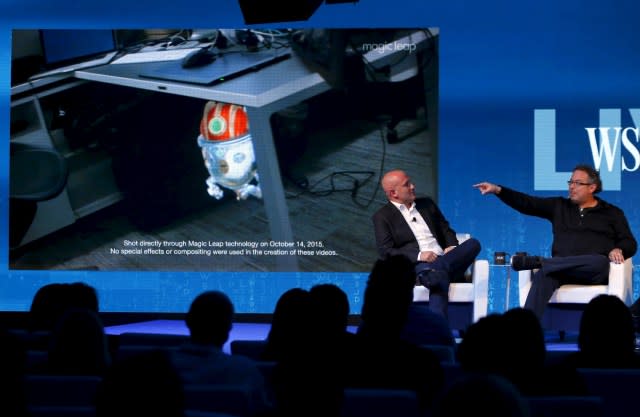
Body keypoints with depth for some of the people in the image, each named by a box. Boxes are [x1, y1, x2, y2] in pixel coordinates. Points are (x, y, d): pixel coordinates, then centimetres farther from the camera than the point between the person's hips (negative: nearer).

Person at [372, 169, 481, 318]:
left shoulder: (427, 204, 23)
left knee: (473, 243, -23)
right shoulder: (382, 216, 7)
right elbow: (386, 252, -4)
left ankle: (438, 268, -42)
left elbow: (447, 231, 24)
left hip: (443, 258, 6)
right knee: (440, 276, -40)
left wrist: (452, 247, -1)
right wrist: (419, 255, -18)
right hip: (415, 266, -6)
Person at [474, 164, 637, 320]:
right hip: (561, 269, 1)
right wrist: (498, 190, -1)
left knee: (601, 261, -38)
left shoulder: (612, 213, 16)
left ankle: (535, 261, -33)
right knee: (543, 274, -34)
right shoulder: (559, 206, 21)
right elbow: (526, 203, 12)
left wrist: (618, 250, -13)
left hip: (593, 272, -1)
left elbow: (630, 243, 11)